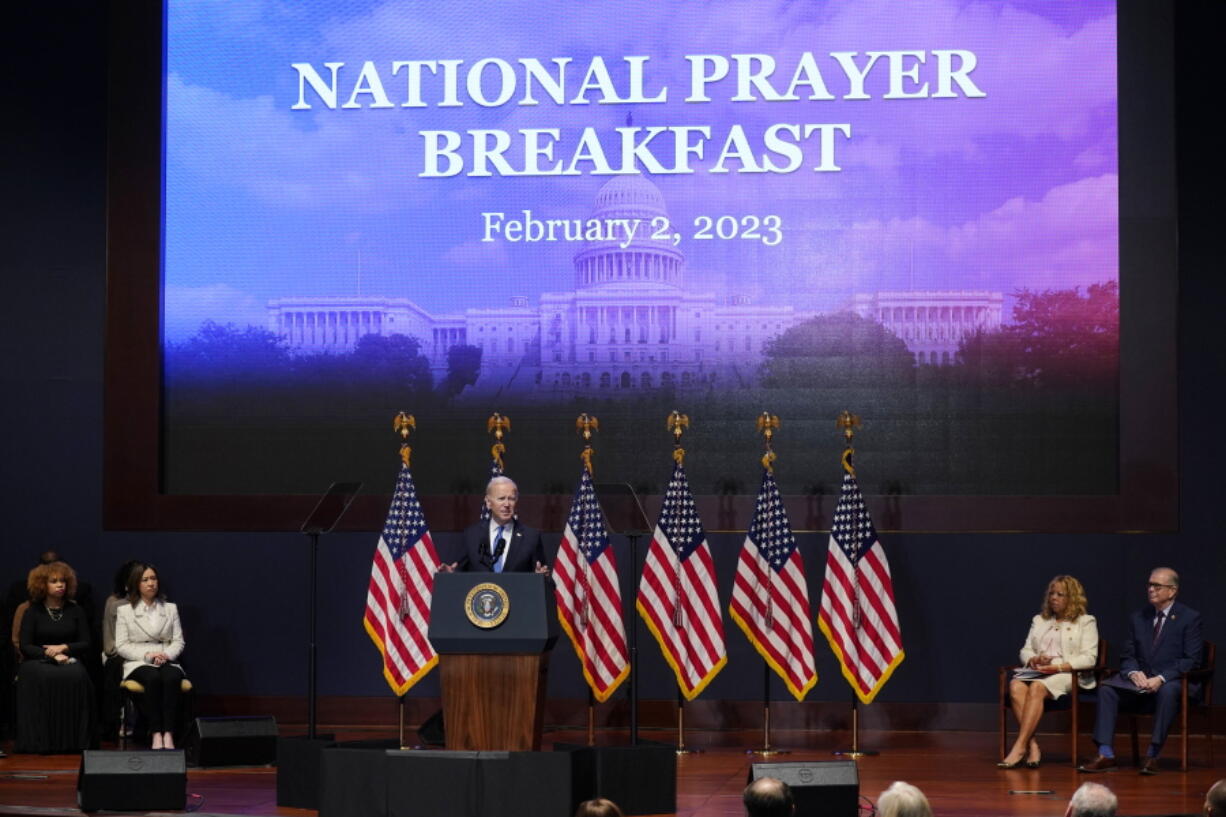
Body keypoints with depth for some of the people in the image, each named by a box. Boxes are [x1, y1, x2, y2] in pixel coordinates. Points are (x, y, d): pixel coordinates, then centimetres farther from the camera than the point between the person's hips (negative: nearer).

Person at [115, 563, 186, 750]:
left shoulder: (170, 609, 17)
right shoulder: (125, 611, 10)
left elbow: (178, 642, 12)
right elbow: (121, 646, 2)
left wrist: (166, 655, -11)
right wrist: (147, 655, -13)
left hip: (167, 662, 2)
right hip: (138, 663, -2)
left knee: (172, 677, -35)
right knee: (153, 677, -37)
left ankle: (168, 734, -44)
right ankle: (156, 734, -41)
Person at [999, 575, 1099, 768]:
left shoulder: (1086, 622, 11)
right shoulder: (1039, 620, 27)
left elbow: (1089, 658, -2)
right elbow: (1025, 650, 20)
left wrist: (1058, 667, -14)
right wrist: (1034, 660, -5)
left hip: (1068, 674, -4)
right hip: (1036, 671, 5)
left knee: (1037, 687, -37)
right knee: (1015, 686, -32)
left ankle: (1019, 747, -40)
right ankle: (1032, 746, -37)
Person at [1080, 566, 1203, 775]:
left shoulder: (1189, 618, -1)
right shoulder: (1138, 618, 14)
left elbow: (1190, 660, -9)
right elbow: (1127, 656, 12)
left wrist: (1161, 679, -22)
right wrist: (1134, 673, -12)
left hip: (1174, 681, -4)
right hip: (1140, 680, 4)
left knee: (1168, 691, -39)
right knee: (1106, 688, -21)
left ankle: (1152, 755, -34)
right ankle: (1105, 754, -25)